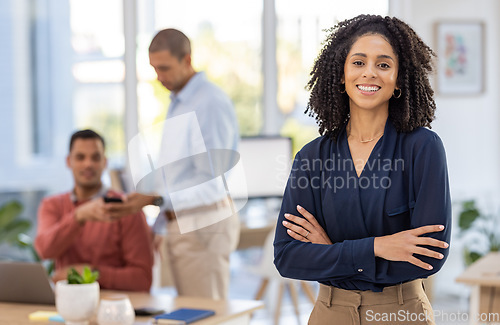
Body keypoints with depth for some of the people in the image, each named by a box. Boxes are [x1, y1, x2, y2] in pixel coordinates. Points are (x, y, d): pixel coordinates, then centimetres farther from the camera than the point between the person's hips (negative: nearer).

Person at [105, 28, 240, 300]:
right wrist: (157, 227, 20)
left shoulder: (211, 103, -15)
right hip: (178, 224, 9)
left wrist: (154, 199, -23)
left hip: (203, 225, -9)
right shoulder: (177, 103, 16)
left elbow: (210, 181, -19)